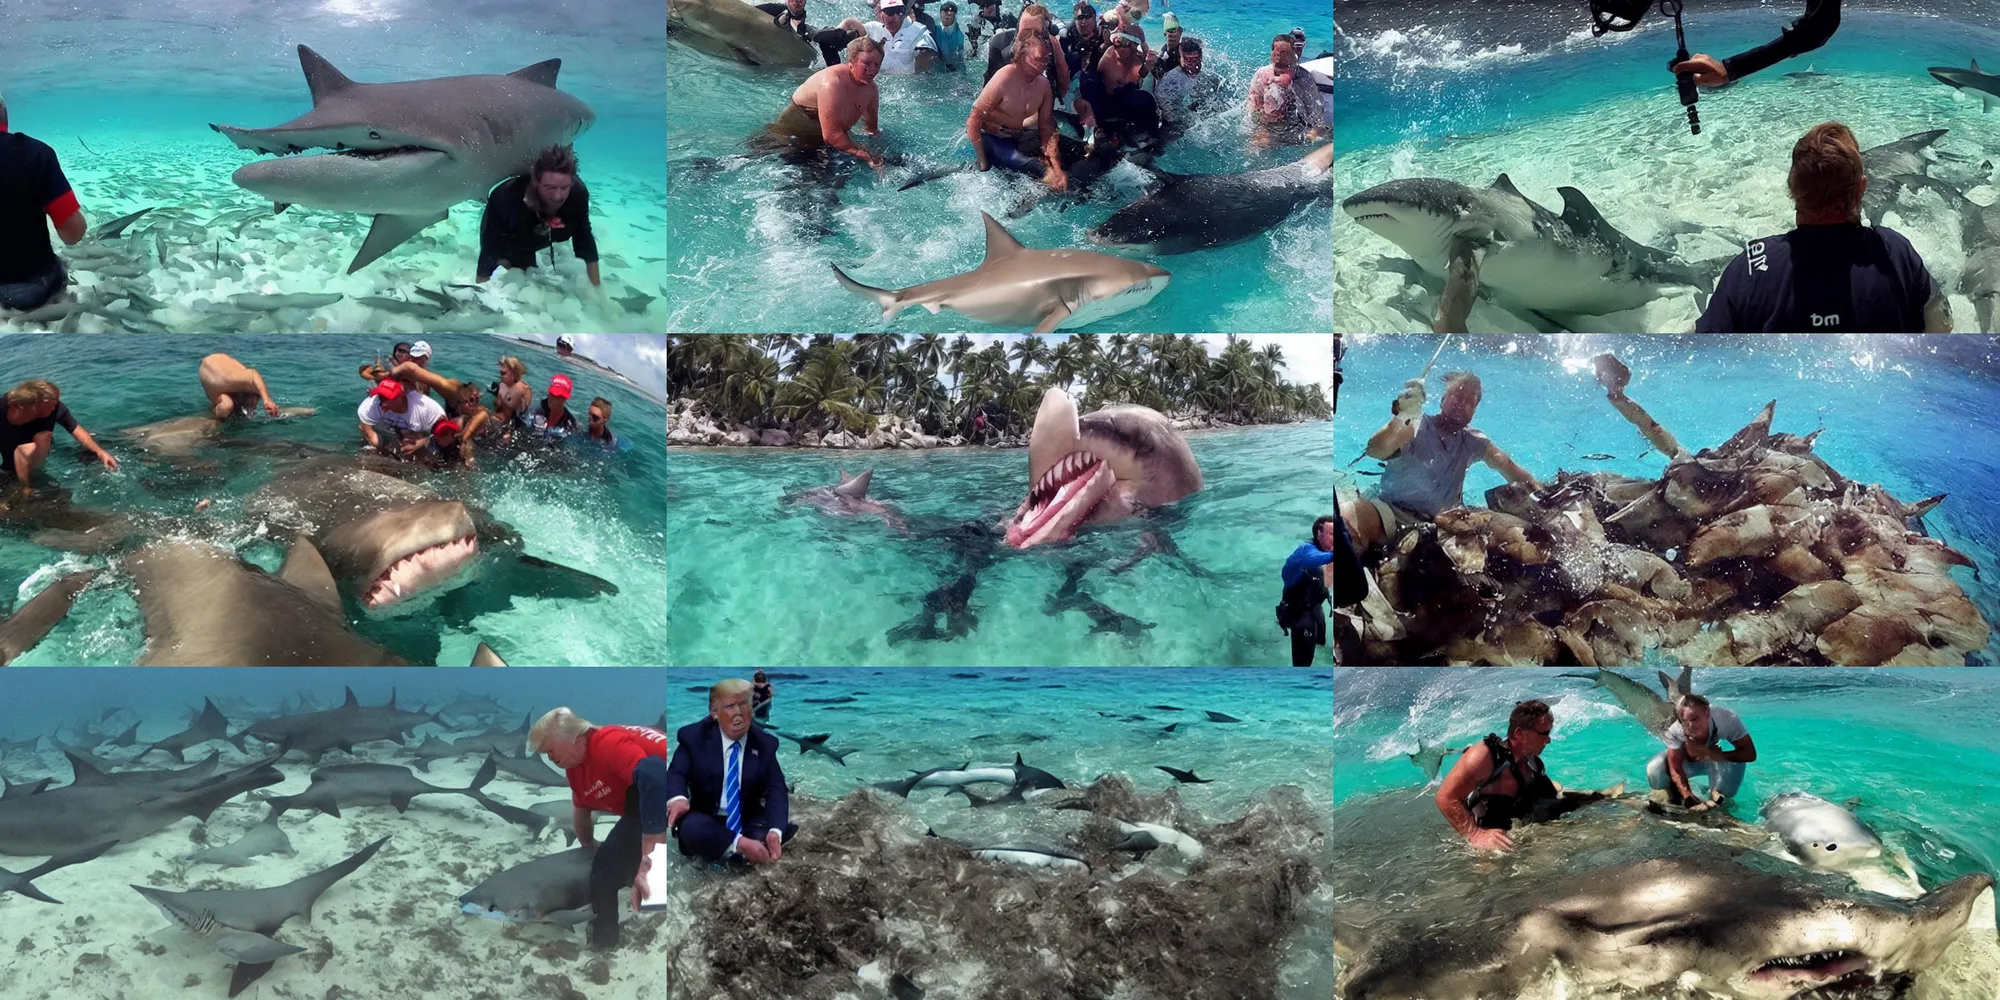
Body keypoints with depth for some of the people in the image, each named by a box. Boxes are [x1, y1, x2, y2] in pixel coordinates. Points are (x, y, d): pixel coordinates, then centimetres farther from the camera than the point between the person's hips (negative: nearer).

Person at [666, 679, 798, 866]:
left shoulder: (765, 743, 0)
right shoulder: (693, 737, -4)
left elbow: (776, 789, -10)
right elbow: (675, 774, -12)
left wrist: (775, 831, -31)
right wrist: (677, 798, -40)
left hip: (748, 822, 1)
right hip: (707, 821, -1)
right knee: (690, 827, -37)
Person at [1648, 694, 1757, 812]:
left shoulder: (1727, 719, -37)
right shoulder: (1675, 732, -37)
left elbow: (1750, 754, -30)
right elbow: (1675, 770, -31)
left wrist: (1718, 755, -44)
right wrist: (1689, 798, -45)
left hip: (1713, 760, 1)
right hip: (1685, 760, 0)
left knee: (1736, 763, -34)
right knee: (1654, 770, -31)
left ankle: (1716, 795, -4)